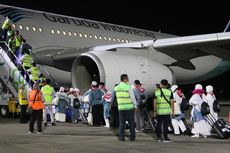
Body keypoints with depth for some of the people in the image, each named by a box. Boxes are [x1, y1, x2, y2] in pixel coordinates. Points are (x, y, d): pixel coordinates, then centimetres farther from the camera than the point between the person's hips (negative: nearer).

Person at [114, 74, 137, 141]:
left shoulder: (116, 88, 4)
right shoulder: (128, 87, -10)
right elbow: (132, 97, -8)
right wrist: (135, 106, 2)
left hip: (121, 107, 3)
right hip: (129, 107, -3)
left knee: (122, 123, 6)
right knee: (131, 122, 6)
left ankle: (122, 137, 1)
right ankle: (132, 137, 9)